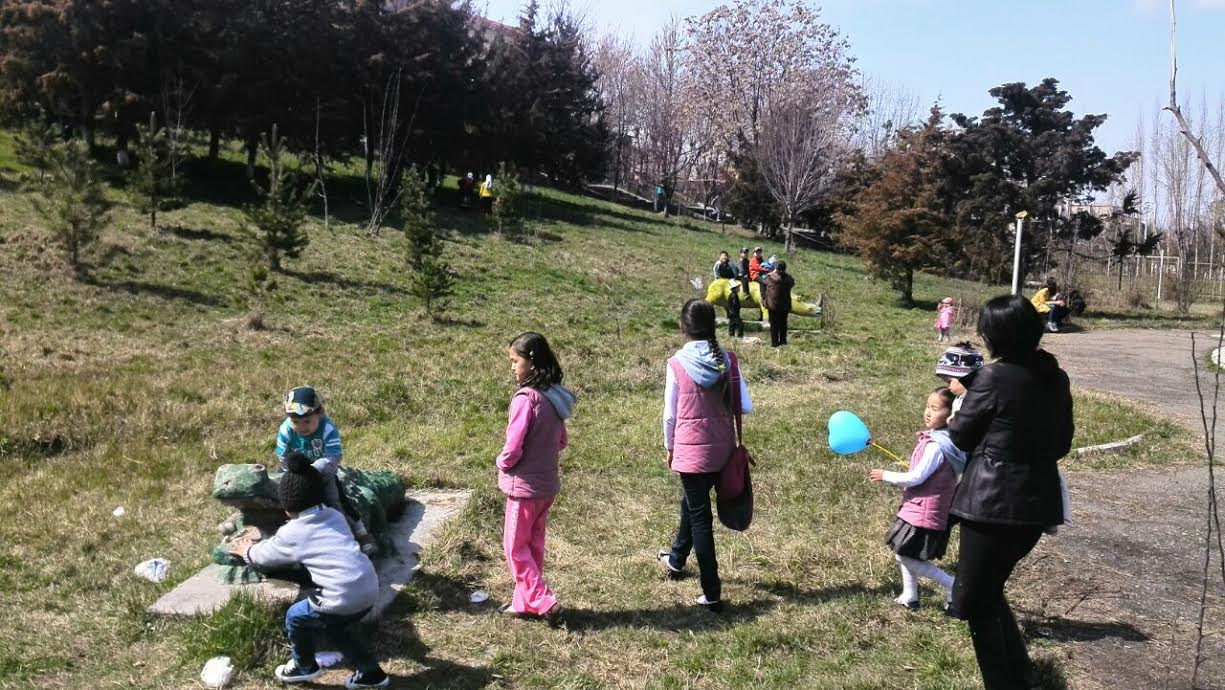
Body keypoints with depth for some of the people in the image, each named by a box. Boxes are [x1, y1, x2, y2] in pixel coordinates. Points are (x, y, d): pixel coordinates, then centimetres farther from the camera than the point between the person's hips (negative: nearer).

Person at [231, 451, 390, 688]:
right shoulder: (334, 515, 18)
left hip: (344, 598, -7)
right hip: (370, 590, 7)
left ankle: (304, 668, 43)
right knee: (333, 625, 33)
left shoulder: (291, 533, 2)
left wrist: (247, 551, 44)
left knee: (295, 617, 21)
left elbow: (265, 556, 22)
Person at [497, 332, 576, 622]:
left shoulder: (526, 398, -22)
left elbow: (513, 448, -22)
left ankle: (545, 603, 3)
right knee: (533, 546, 18)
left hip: (524, 486, -8)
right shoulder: (554, 396, 4)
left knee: (515, 548, 6)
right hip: (548, 484, 8)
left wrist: (502, 463, -3)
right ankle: (525, 602, 28)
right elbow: (562, 441, 13)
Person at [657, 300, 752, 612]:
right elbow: (745, 406, -6)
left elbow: (670, 414, -6)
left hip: (691, 450, -4)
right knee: (691, 502, 27)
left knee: (700, 517, 5)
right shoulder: (728, 360, -6)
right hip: (723, 450, 4)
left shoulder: (677, 363, -13)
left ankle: (712, 595, 7)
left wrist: (669, 447, 9)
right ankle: (676, 559, 50)